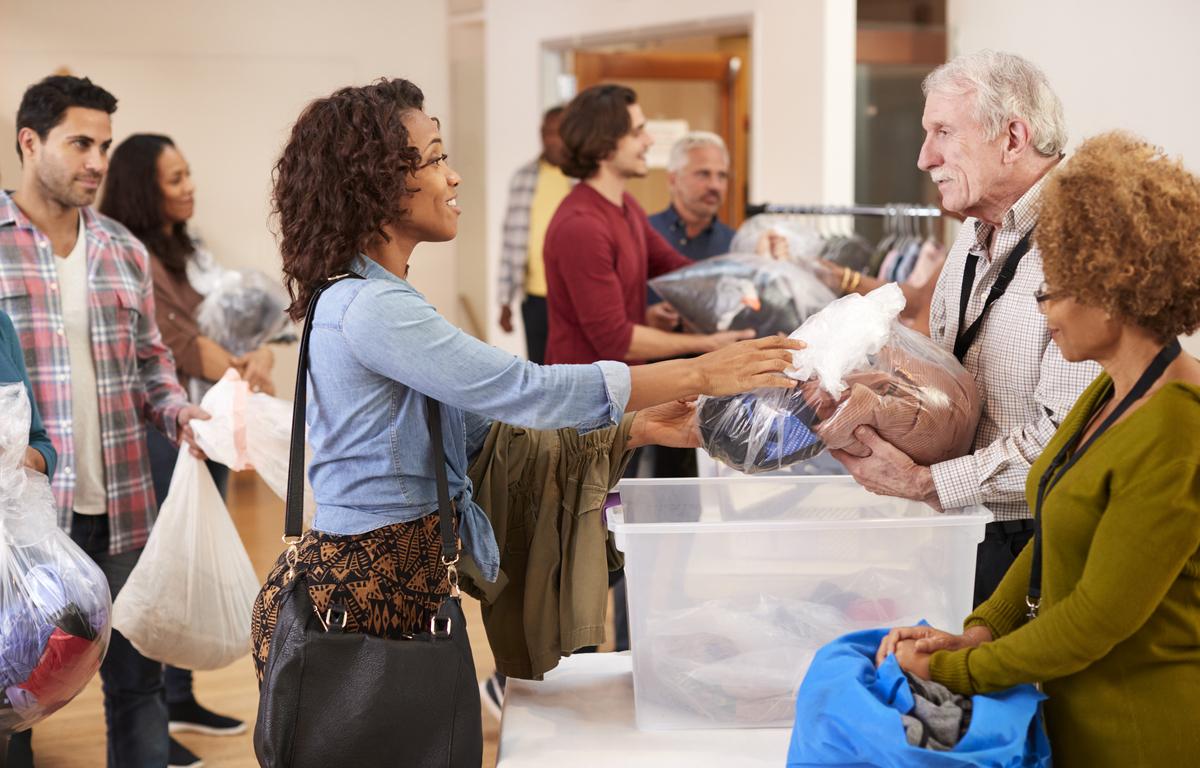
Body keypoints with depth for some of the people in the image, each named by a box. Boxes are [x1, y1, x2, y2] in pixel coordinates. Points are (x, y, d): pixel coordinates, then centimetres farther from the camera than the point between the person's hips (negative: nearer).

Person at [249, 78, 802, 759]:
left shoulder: (367, 298, 13)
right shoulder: (370, 309, -20)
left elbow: (479, 420, 13)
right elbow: (523, 391, -23)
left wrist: (638, 423, 8)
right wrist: (698, 374, -17)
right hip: (362, 593, -10)